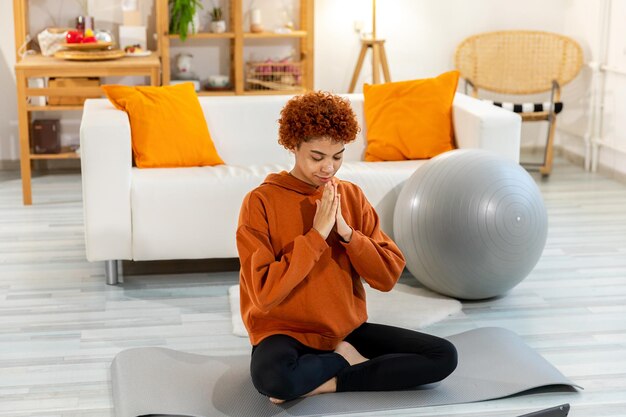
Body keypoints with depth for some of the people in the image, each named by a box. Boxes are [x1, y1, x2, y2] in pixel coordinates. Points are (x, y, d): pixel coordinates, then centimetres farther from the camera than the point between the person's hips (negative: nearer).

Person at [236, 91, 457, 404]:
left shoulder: (352, 196, 4)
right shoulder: (260, 202, -11)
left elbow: (389, 276, -1)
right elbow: (265, 292, -20)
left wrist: (346, 232, -16)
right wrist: (317, 234, -21)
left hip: (347, 329, 5)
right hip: (287, 332, -4)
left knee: (444, 356, -12)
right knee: (272, 377, -40)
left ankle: (326, 383, -12)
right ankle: (345, 360, -9)